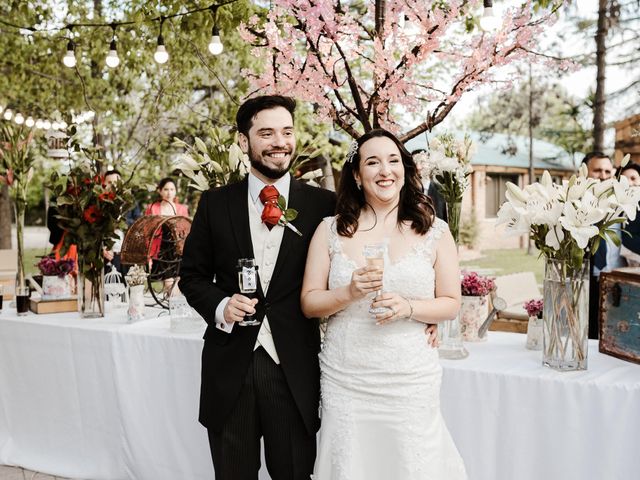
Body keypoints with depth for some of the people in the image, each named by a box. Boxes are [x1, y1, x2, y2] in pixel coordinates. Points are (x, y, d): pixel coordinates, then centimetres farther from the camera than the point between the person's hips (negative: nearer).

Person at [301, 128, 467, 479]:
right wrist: (349, 292, -16)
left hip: (411, 380, 0)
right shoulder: (330, 230, 2)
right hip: (344, 381, 1)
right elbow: (309, 302, 2)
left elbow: (451, 303, 3)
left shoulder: (434, 231, 1)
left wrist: (408, 307, -15)